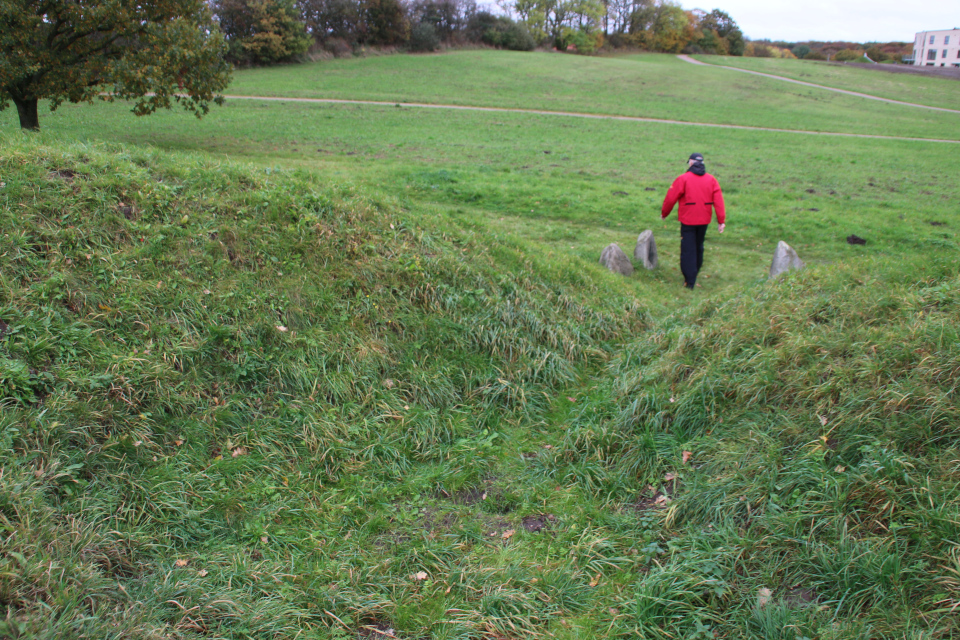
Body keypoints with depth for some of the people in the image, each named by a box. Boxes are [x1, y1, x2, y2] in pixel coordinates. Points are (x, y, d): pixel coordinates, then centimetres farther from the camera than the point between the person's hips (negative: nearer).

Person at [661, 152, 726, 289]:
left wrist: (664, 213, 10)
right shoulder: (711, 180, 4)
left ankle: (690, 281, -4)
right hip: (704, 221, 5)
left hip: (688, 220, -5)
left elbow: (670, 198, -6)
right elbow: (718, 201, -1)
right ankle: (694, 274, 32)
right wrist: (721, 221, -1)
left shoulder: (683, 179, -9)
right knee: (698, 247, 19)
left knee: (688, 250, -1)